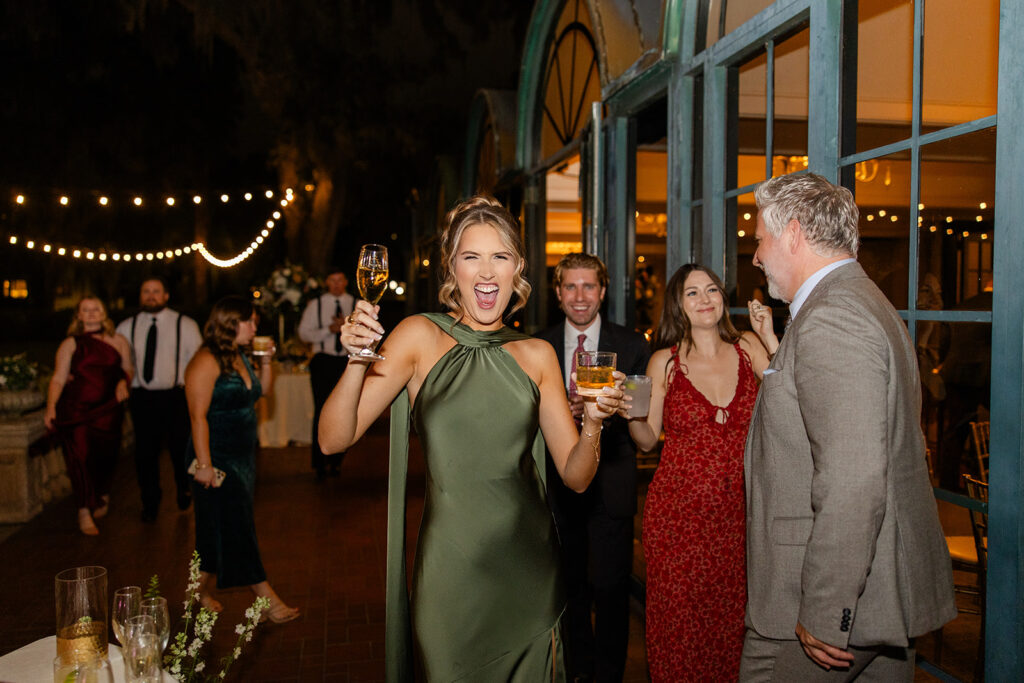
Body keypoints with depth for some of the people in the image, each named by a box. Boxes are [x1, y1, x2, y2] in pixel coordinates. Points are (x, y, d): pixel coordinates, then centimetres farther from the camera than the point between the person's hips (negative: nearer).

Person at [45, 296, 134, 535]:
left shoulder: (118, 341, 9)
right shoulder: (70, 344, 5)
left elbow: (128, 369, 17)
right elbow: (58, 379, 1)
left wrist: (123, 382, -5)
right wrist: (51, 408, -9)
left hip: (107, 410, 2)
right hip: (75, 409, -1)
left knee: (105, 457, 7)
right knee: (80, 457, -9)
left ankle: (102, 496, 36)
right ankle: (85, 512, 0)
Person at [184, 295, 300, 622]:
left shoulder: (239, 357, 10)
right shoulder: (206, 362, -16)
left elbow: (263, 390, 22)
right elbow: (198, 416, -19)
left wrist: (266, 360, 5)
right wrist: (204, 464, -22)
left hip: (243, 456, 9)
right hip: (218, 459, -9)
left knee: (219, 529, 15)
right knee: (237, 528, -4)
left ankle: (201, 589, 29)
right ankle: (268, 600, -2)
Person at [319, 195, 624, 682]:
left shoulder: (536, 355, 3)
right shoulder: (420, 337, -5)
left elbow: (575, 477, 5)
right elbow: (334, 439, -11)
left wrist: (593, 423, -15)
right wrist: (358, 359, -26)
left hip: (530, 568, 3)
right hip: (451, 566, -3)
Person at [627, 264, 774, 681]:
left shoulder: (748, 348, 5)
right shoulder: (665, 361, 2)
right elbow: (647, 440, 4)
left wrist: (771, 339, -10)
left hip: (739, 508, 1)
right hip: (678, 510, -1)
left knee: (733, 618, 9)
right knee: (680, 619, 6)